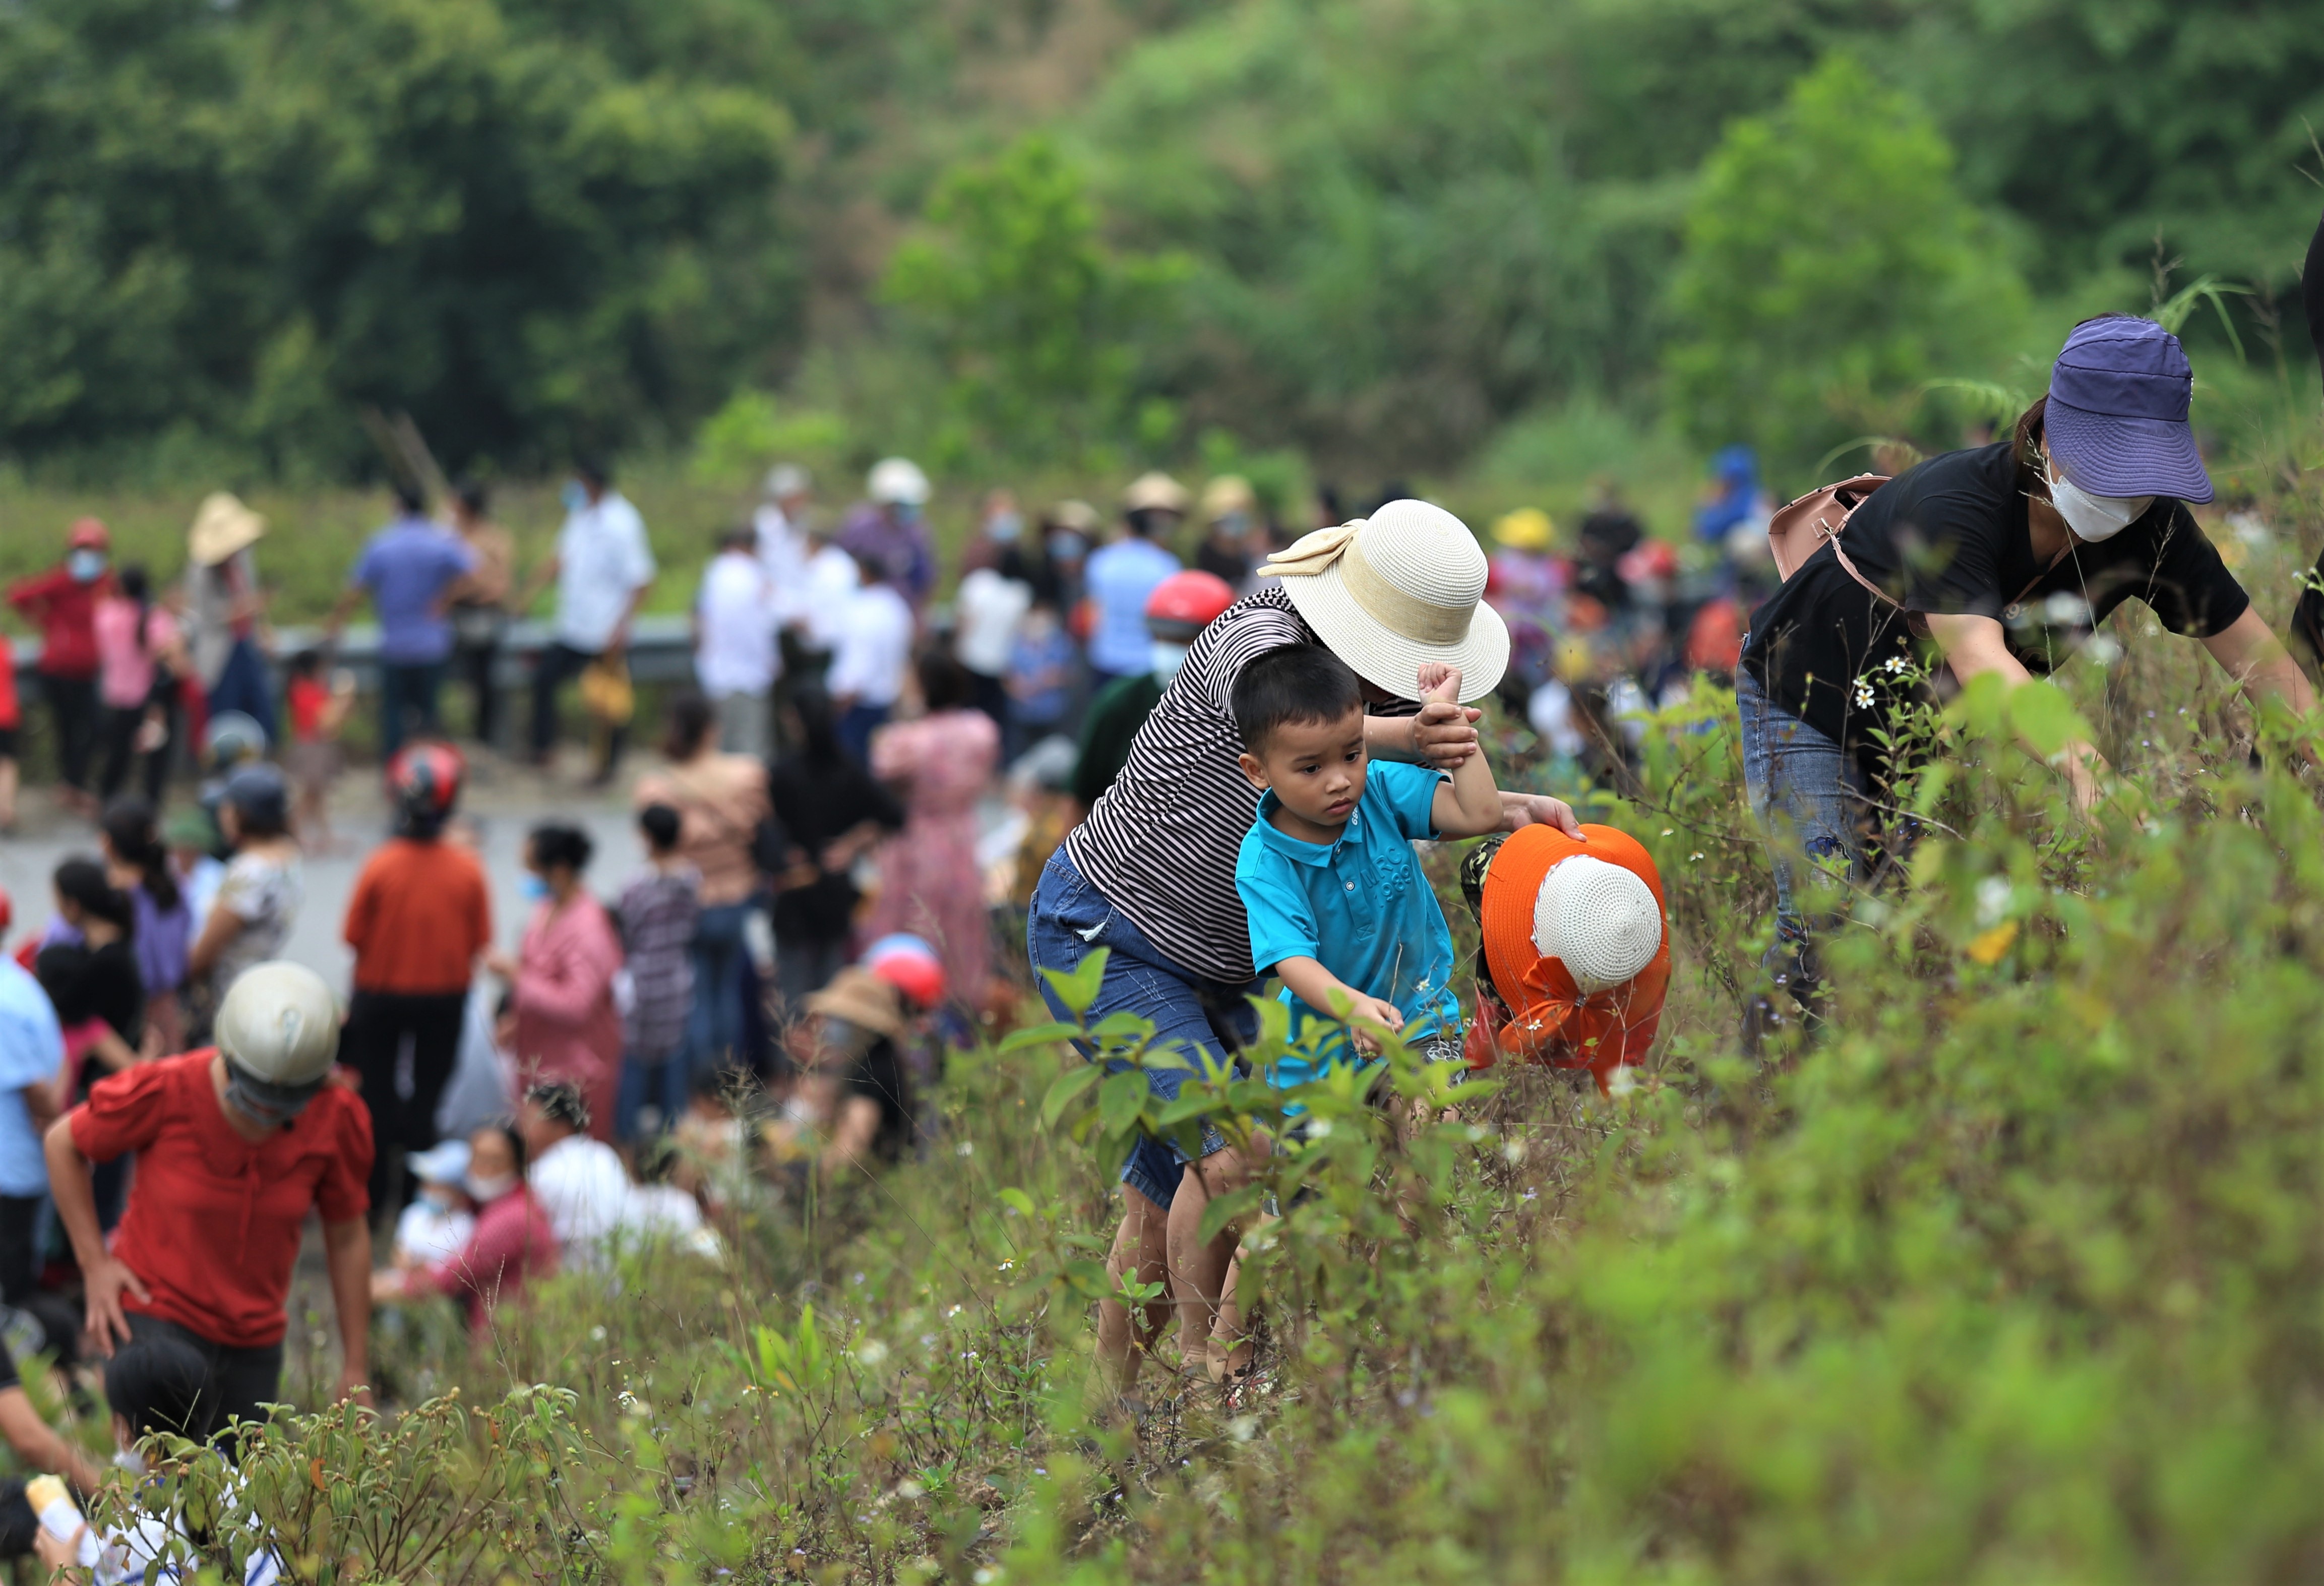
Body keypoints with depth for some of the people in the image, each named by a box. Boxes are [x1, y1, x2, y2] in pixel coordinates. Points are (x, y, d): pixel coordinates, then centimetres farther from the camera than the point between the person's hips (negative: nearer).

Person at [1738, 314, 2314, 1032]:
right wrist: (2081, 762, -68)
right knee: (1825, 927, -17)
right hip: (1809, 698, -5)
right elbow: (1978, 657, -52)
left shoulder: (2152, 527, -19)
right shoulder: (1951, 504, -37)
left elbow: (2255, 655, -14)